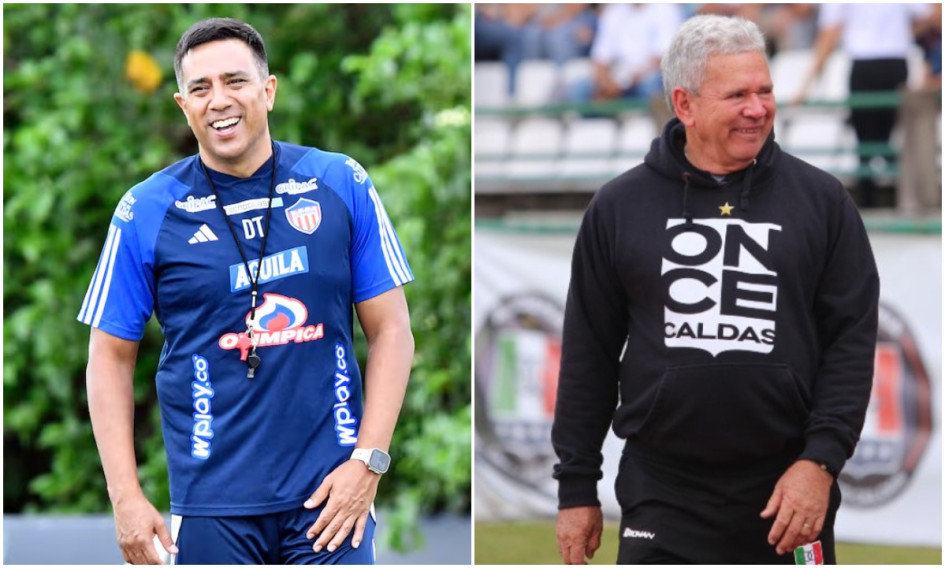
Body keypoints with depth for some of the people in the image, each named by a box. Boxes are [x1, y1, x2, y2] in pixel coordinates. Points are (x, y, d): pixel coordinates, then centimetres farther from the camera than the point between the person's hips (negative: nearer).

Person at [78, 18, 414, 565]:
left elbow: (391, 330, 6)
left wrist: (368, 460, -4)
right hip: (213, 507, 0)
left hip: (330, 496, 0)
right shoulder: (147, 211, 1)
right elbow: (112, 356, 5)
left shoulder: (341, 184, 3)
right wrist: (126, 498, -3)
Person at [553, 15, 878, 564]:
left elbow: (852, 339, 1)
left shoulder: (821, 199, 3)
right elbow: (589, 355, 8)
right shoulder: (619, 208, 4)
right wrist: (577, 487, 7)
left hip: (790, 490, 0)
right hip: (662, 494, 0)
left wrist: (822, 459, -10)